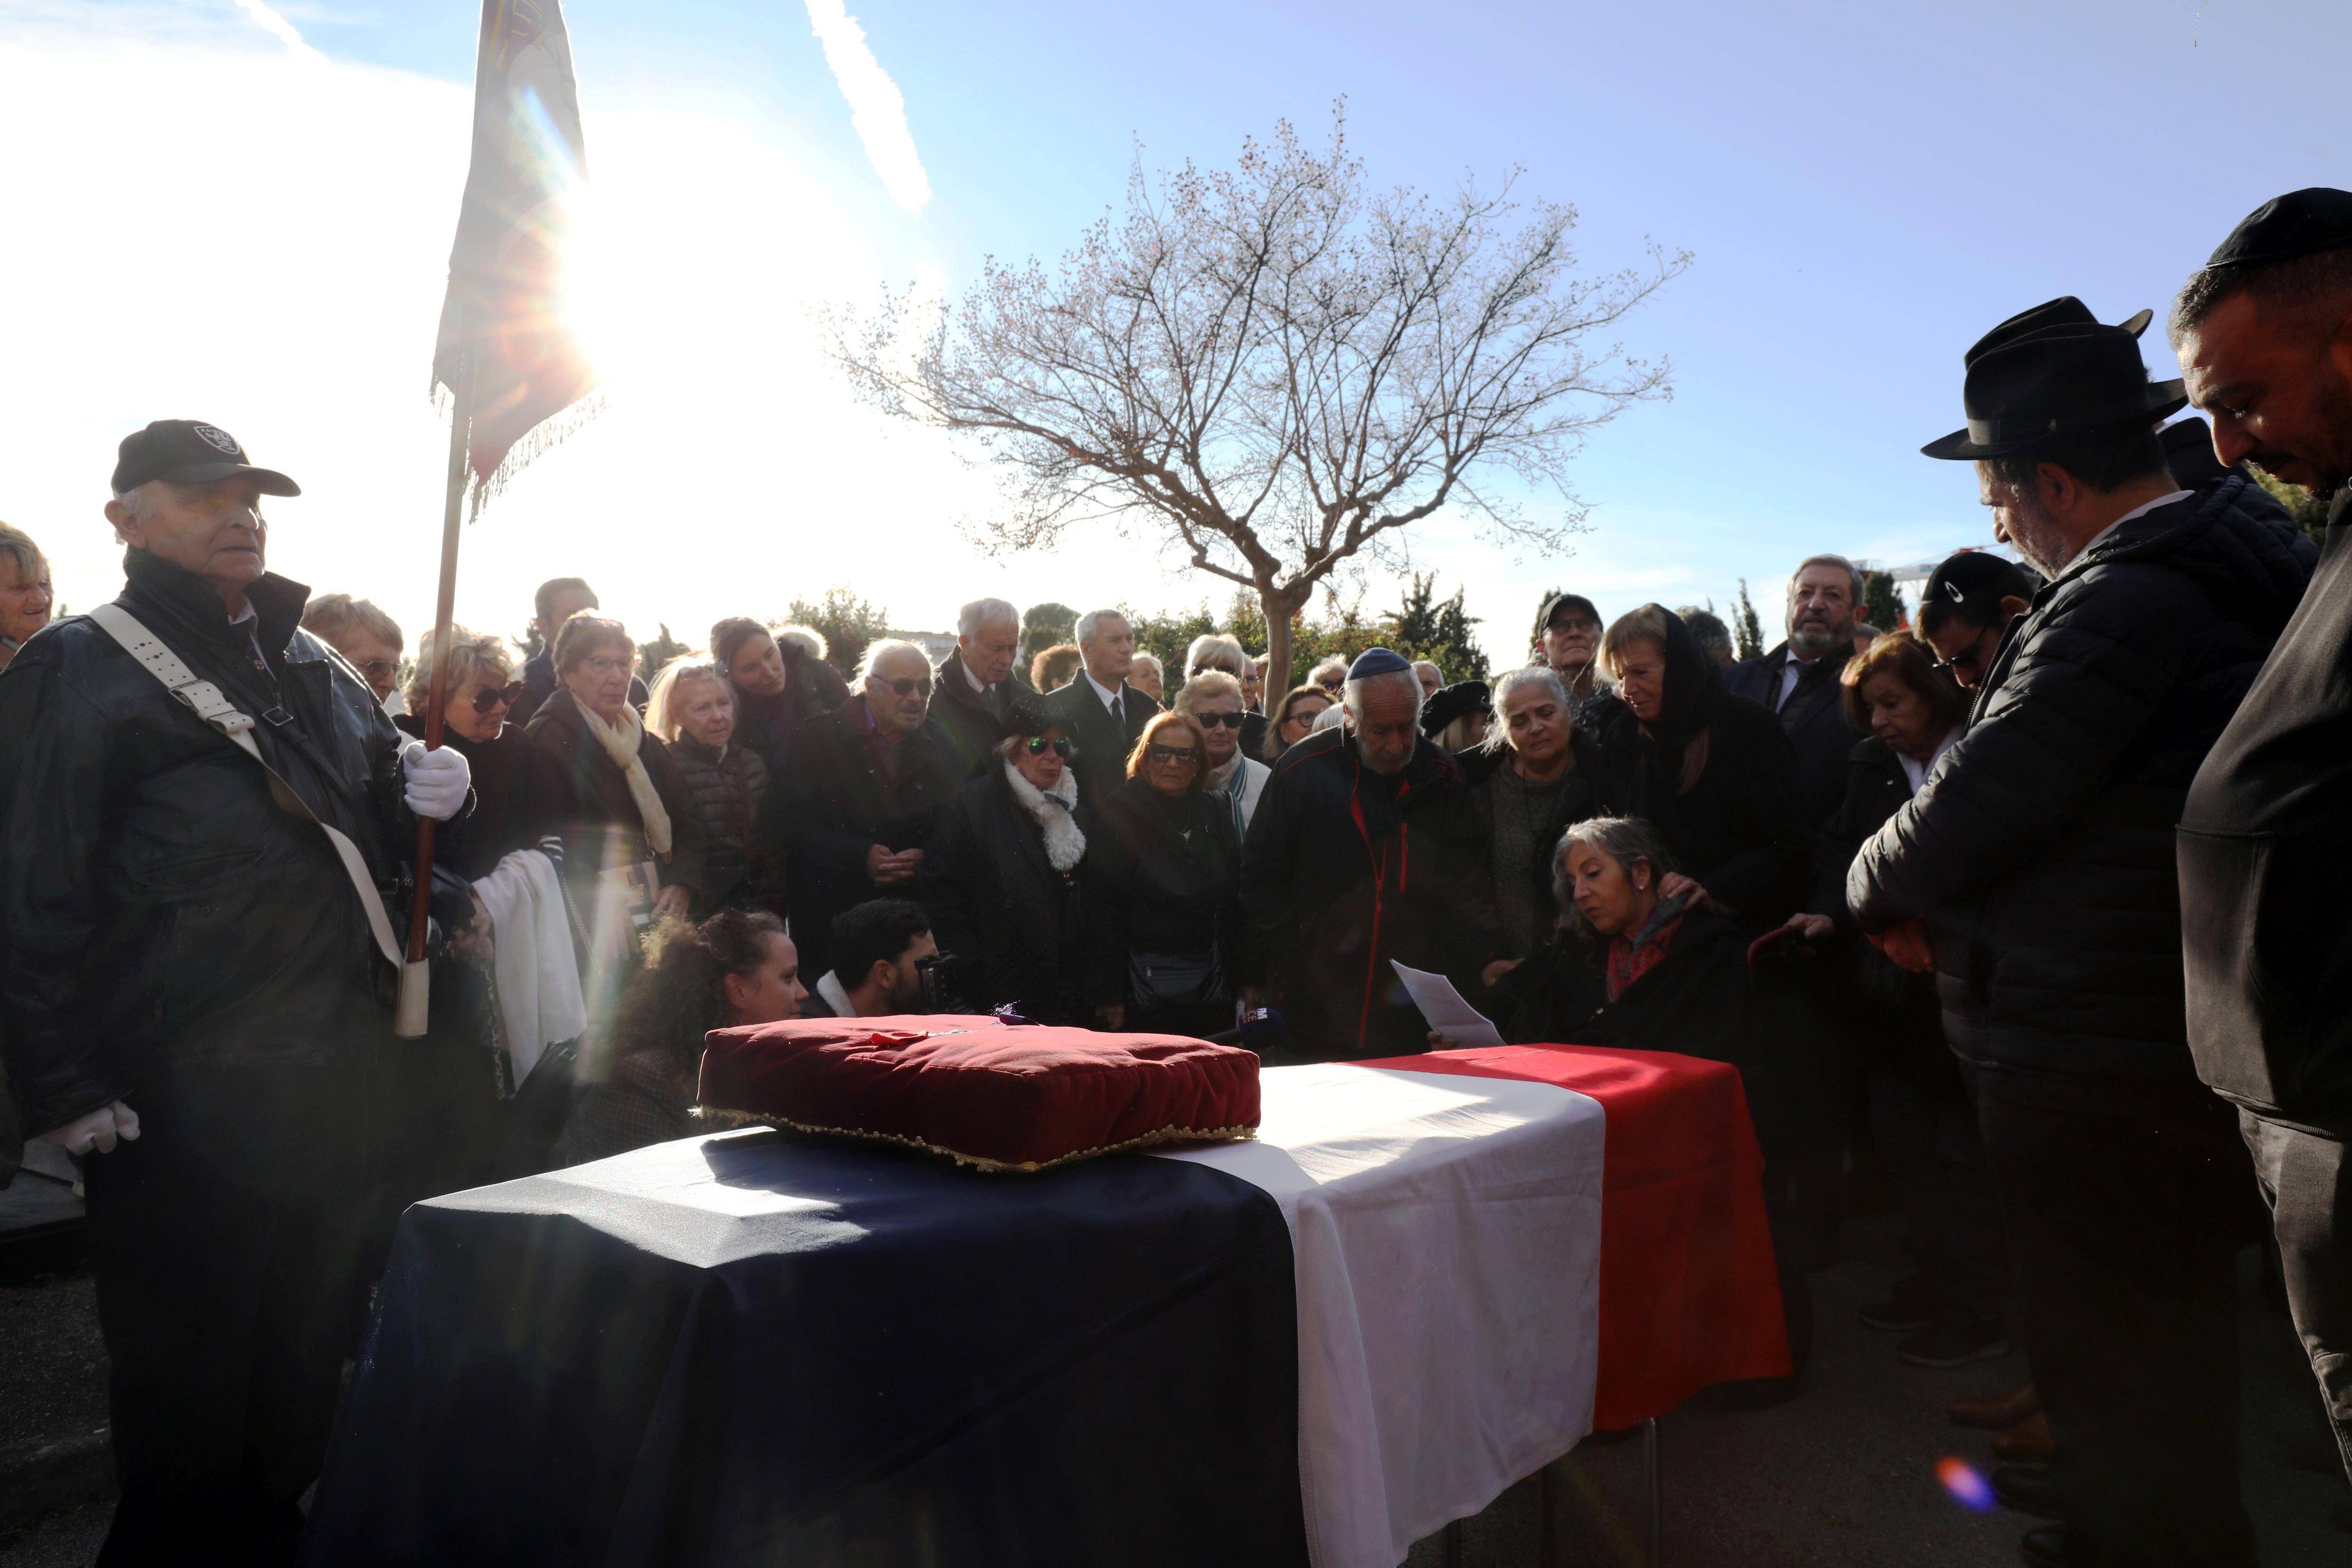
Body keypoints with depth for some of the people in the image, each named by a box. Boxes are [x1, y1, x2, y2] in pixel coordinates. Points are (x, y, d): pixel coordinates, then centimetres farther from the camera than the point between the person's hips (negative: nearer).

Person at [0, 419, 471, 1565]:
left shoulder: (315, 667, 15)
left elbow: (373, 820, 25)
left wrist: (424, 790, 1)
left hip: (340, 1072, 7)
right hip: (181, 1093, -6)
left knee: (314, 1351, 18)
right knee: (188, 1379, 6)